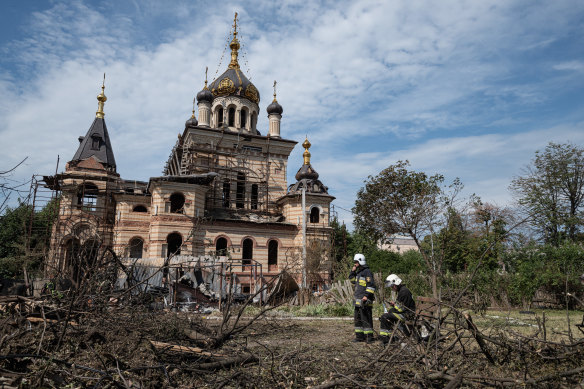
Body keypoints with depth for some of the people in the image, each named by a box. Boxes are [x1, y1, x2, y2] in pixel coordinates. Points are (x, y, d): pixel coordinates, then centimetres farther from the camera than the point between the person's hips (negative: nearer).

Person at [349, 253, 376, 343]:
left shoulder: (367, 272, -11)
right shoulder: (358, 272, 17)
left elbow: (371, 285, -17)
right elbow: (352, 281, 27)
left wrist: (366, 295, -24)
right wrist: (353, 271, 13)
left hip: (365, 300, -10)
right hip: (358, 300, 10)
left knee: (366, 319, -7)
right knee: (358, 318, 12)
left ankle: (369, 337, 0)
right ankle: (359, 336, 19)